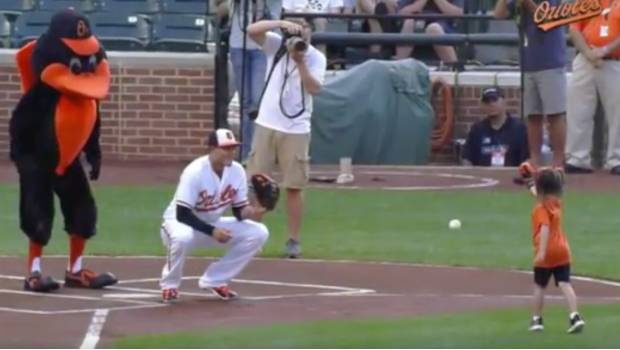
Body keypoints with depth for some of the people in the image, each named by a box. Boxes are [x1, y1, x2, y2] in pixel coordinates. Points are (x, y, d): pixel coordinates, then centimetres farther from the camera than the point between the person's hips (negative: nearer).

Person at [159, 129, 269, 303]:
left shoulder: (237, 171, -11)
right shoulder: (195, 172, -28)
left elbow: (239, 211, -4)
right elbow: (182, 215, -28)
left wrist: (250, 212, -27)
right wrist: (212, 231, -35)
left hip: (212, 224, 6)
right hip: (179, 222, -6)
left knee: (258, 233, -11)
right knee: (182, 238, -42)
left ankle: (214, 280, 2)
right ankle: (169, 285, -11)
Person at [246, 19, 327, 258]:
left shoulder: (316, 58, -4)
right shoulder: (276, 45, -2)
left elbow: (315, 88, -17)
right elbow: (251, 30, -18)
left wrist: (300, 62, -25)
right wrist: (283, 23, -28)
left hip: (296, 130, -1)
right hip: (267, 126, 1)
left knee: (294, 187, 2)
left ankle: (293, 240, 11)